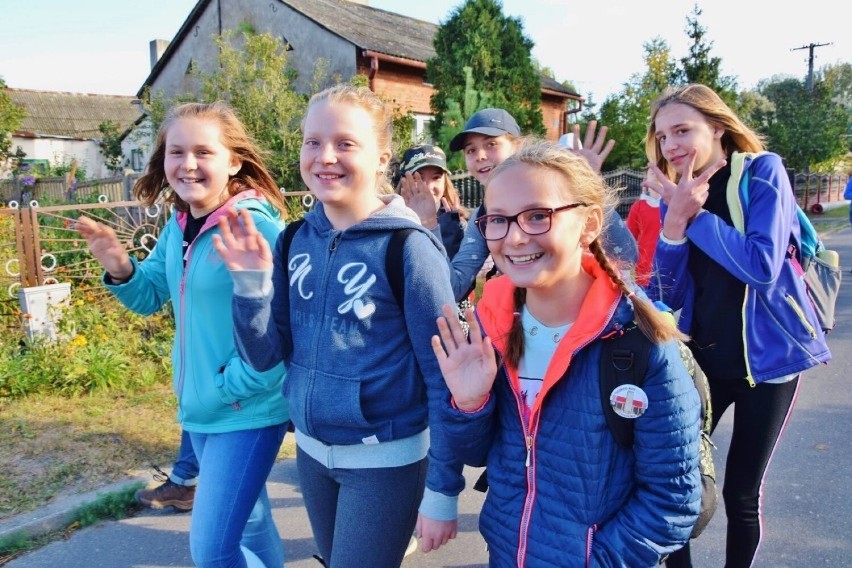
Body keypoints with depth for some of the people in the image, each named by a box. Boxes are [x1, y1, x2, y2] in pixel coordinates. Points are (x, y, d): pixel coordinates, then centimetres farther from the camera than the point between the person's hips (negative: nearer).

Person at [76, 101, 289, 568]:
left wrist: (228, 388, -18)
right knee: (247, 519, 24)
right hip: (198, 407, 8)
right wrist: (119, 267, -9)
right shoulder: (178, 226, 2)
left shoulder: (255, 227, -22)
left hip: (247, 409, -7)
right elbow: (150, 297, 11)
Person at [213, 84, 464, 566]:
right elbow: (265, 355, 0)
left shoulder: (408, 246, -18)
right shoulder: (296, 241, -3)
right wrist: (250, 282, -16)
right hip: (312, 450, 6)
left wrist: (443, 490, -12)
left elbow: (445, 377, -15)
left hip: (387, 459, -6)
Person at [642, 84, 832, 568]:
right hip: (701, 356, 4)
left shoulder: (763, 171, -9)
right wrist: (675, 221, -17)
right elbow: (667, 293, -4)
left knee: (742, 491, 8)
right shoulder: (677, 192, 3)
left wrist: (694, 215, -19)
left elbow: (763, 266, -22)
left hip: (765, 355, -3)